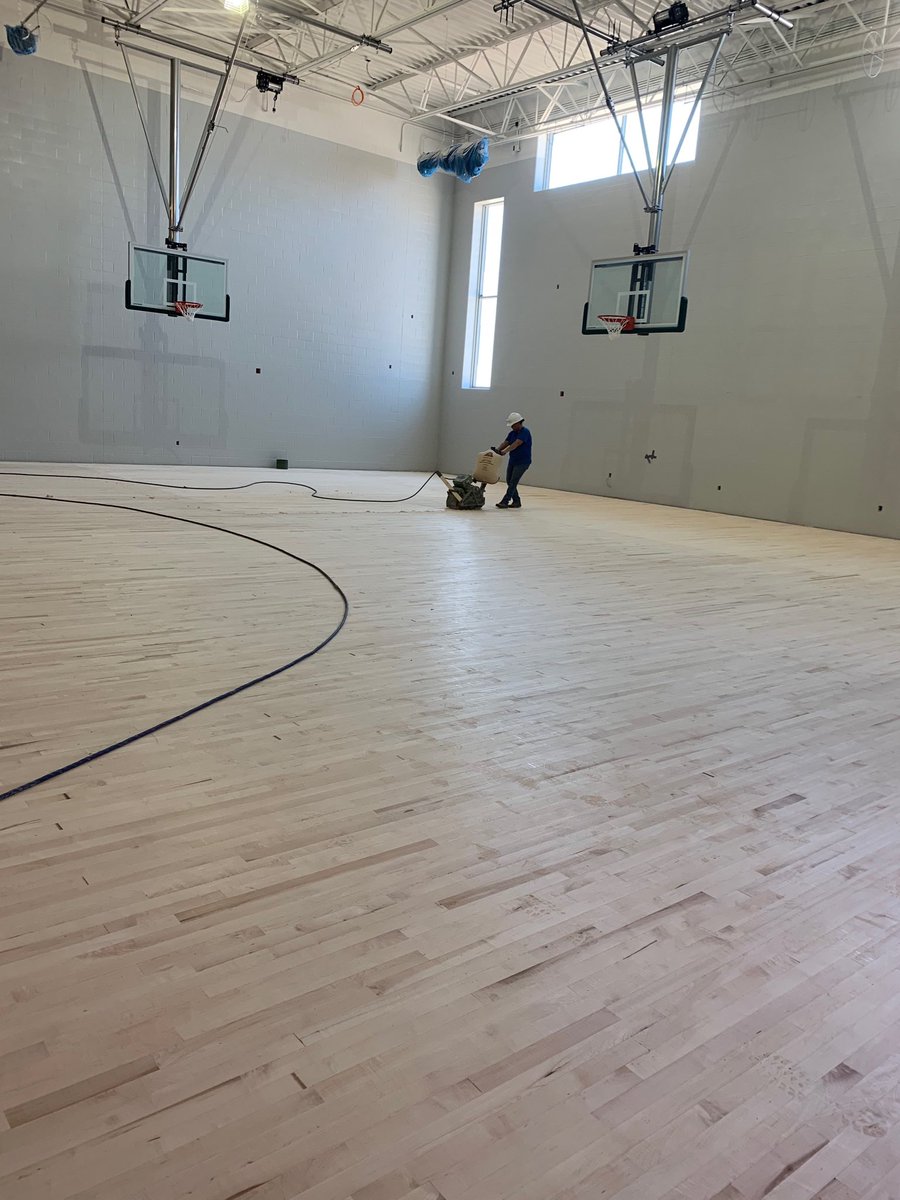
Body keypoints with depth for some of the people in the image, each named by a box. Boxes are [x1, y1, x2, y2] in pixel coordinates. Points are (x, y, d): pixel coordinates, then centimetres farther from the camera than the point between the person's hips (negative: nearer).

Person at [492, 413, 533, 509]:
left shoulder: (525, 432, -17)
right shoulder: (512, 433, 8)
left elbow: (516, 444, -30)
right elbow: (505, 443, -1)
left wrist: (505, 451, -40)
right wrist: (497, 449, -21)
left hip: (522, 462, -9)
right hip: (512, 461, 9)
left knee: (513, 482, -11)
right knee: (509, 481, 8)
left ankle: (505, 502, -12)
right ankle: (516, 501, 17)